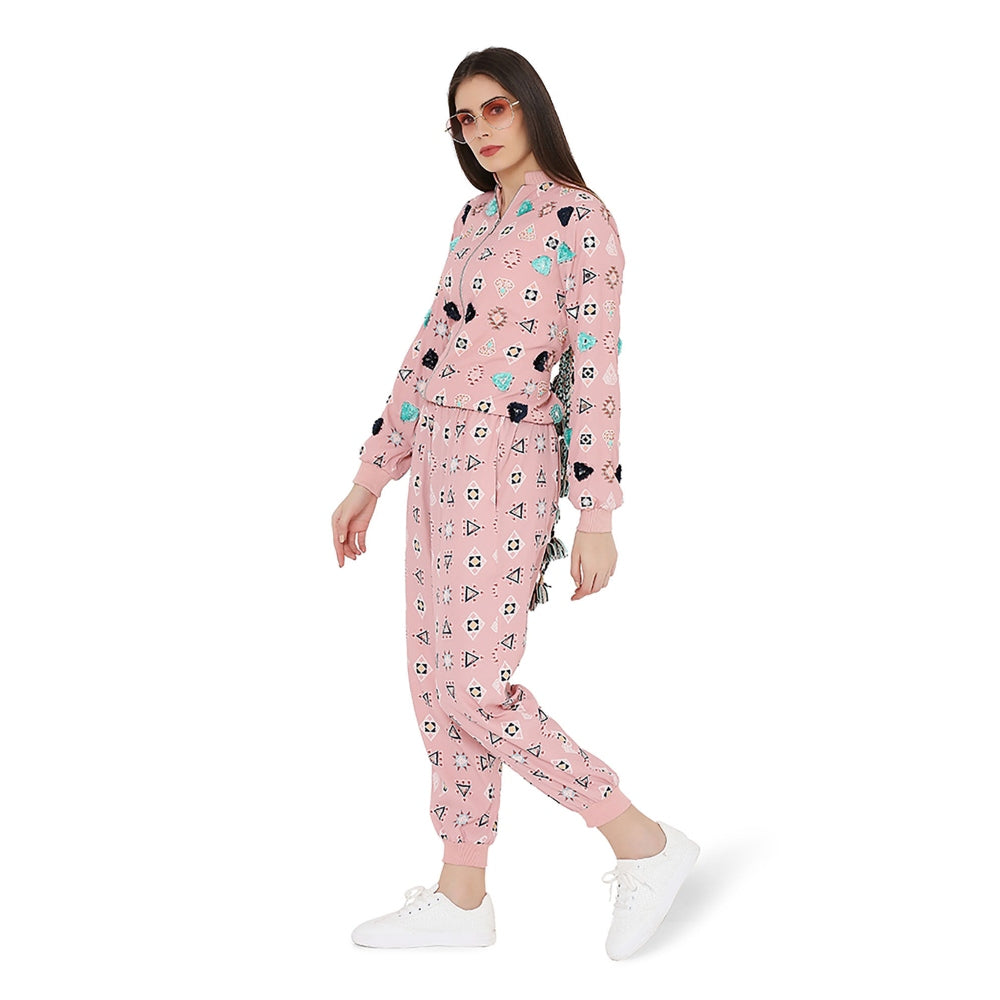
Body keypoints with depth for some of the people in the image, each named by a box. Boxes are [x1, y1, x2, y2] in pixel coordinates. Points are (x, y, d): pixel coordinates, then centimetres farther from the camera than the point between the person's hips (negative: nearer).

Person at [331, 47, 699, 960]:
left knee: (476, 685, -10)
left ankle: (645, 844, 6)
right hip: (437, 463, 8)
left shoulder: (579, 219, -8)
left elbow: (597, 371, -13)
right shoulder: (475, 219, 14)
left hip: (508, 467, -8)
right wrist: (371, 478, 15)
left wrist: (596, 515, -15)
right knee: (437, 682, 9)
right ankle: (462, 899, 20)